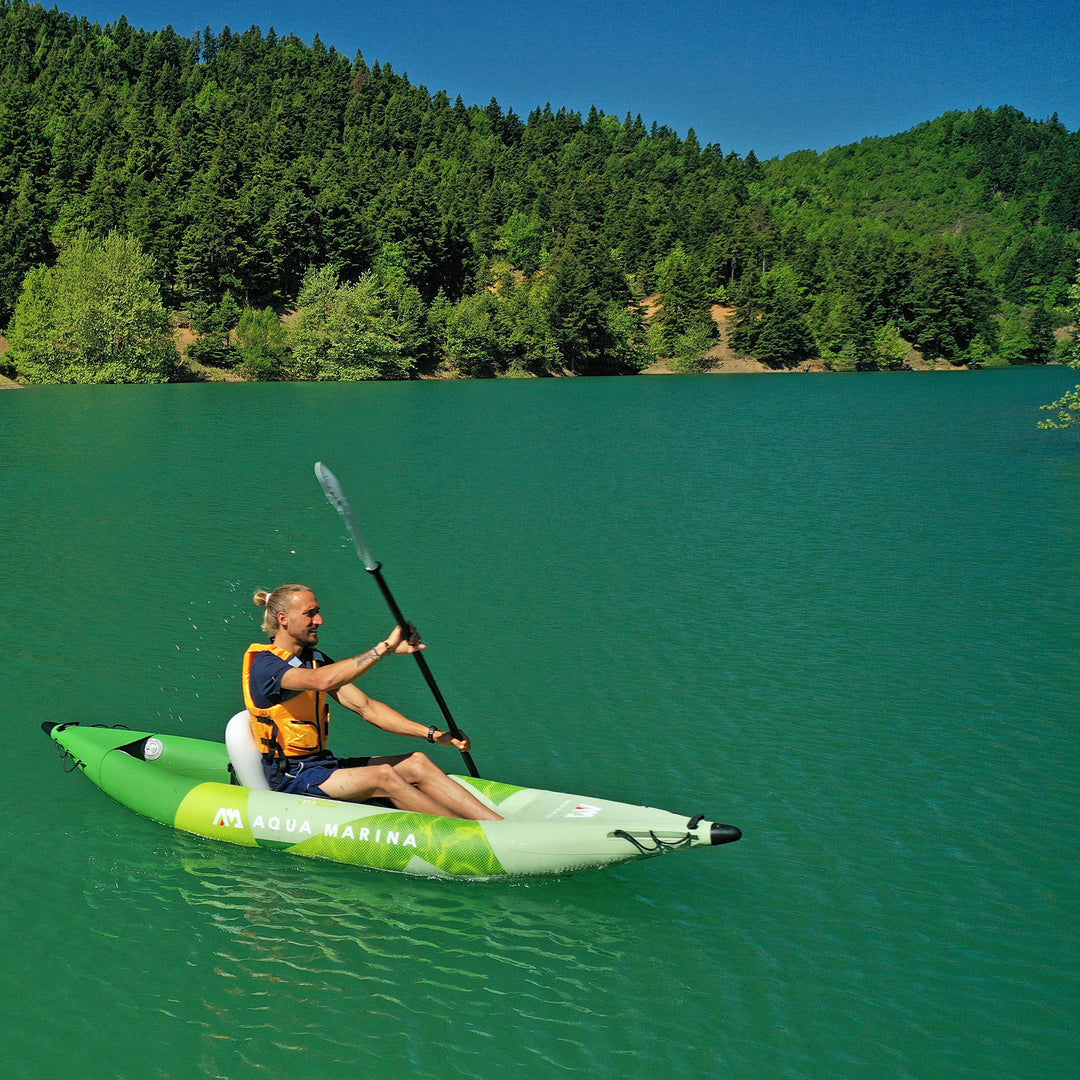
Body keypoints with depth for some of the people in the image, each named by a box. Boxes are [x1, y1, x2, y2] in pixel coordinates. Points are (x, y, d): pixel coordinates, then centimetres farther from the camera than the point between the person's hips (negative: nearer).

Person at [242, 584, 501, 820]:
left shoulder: (314, 659, 13)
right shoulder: (264, 665, -14)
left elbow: (365, 707, 8)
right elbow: (321, 681, -35)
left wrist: (432, 734, -2)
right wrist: (385, 648, -35)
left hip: (322, 765, 8)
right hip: (291, 778, -8)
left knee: (416, 763, -10)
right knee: (382, 775, -28)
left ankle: (499, 824, -20)